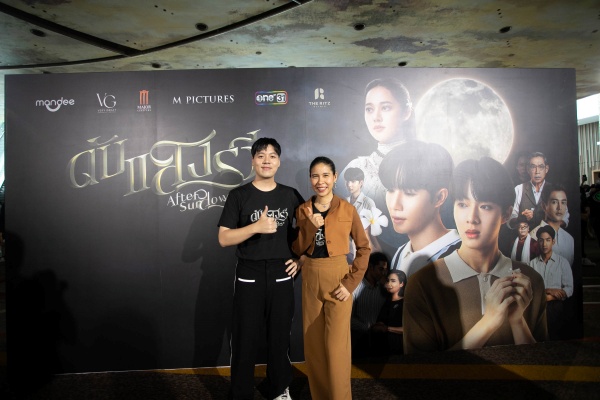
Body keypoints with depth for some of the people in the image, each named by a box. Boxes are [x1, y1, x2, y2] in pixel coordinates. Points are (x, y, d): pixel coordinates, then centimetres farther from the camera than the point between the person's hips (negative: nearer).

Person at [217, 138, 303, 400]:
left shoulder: (291, 196, 3)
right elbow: (223, 239, -8)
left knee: (280, 336, 14)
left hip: (281, 276, 2)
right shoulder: (238, 196, -4)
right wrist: (256, 227, -21)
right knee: (244, 339, 8)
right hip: (249, 277, -2)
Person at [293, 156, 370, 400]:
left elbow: (364, 247, -2)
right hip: (310, 280, 3)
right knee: (313, 343, 14)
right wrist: (311, 226, -16)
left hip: (337, 279, -3)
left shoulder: (347, 209, -5)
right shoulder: (302, 210, 3)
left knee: (336, 346, 0)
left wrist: (351, 282, -10)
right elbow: (297, 249, 0)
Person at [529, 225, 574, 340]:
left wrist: (546, 297, -14)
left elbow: (569, 290, -6)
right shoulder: (533, 263, 1)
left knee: (554, 338, 9)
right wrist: (548, 290, -16)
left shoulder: (562, 262, -2)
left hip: (555, 307, -1)